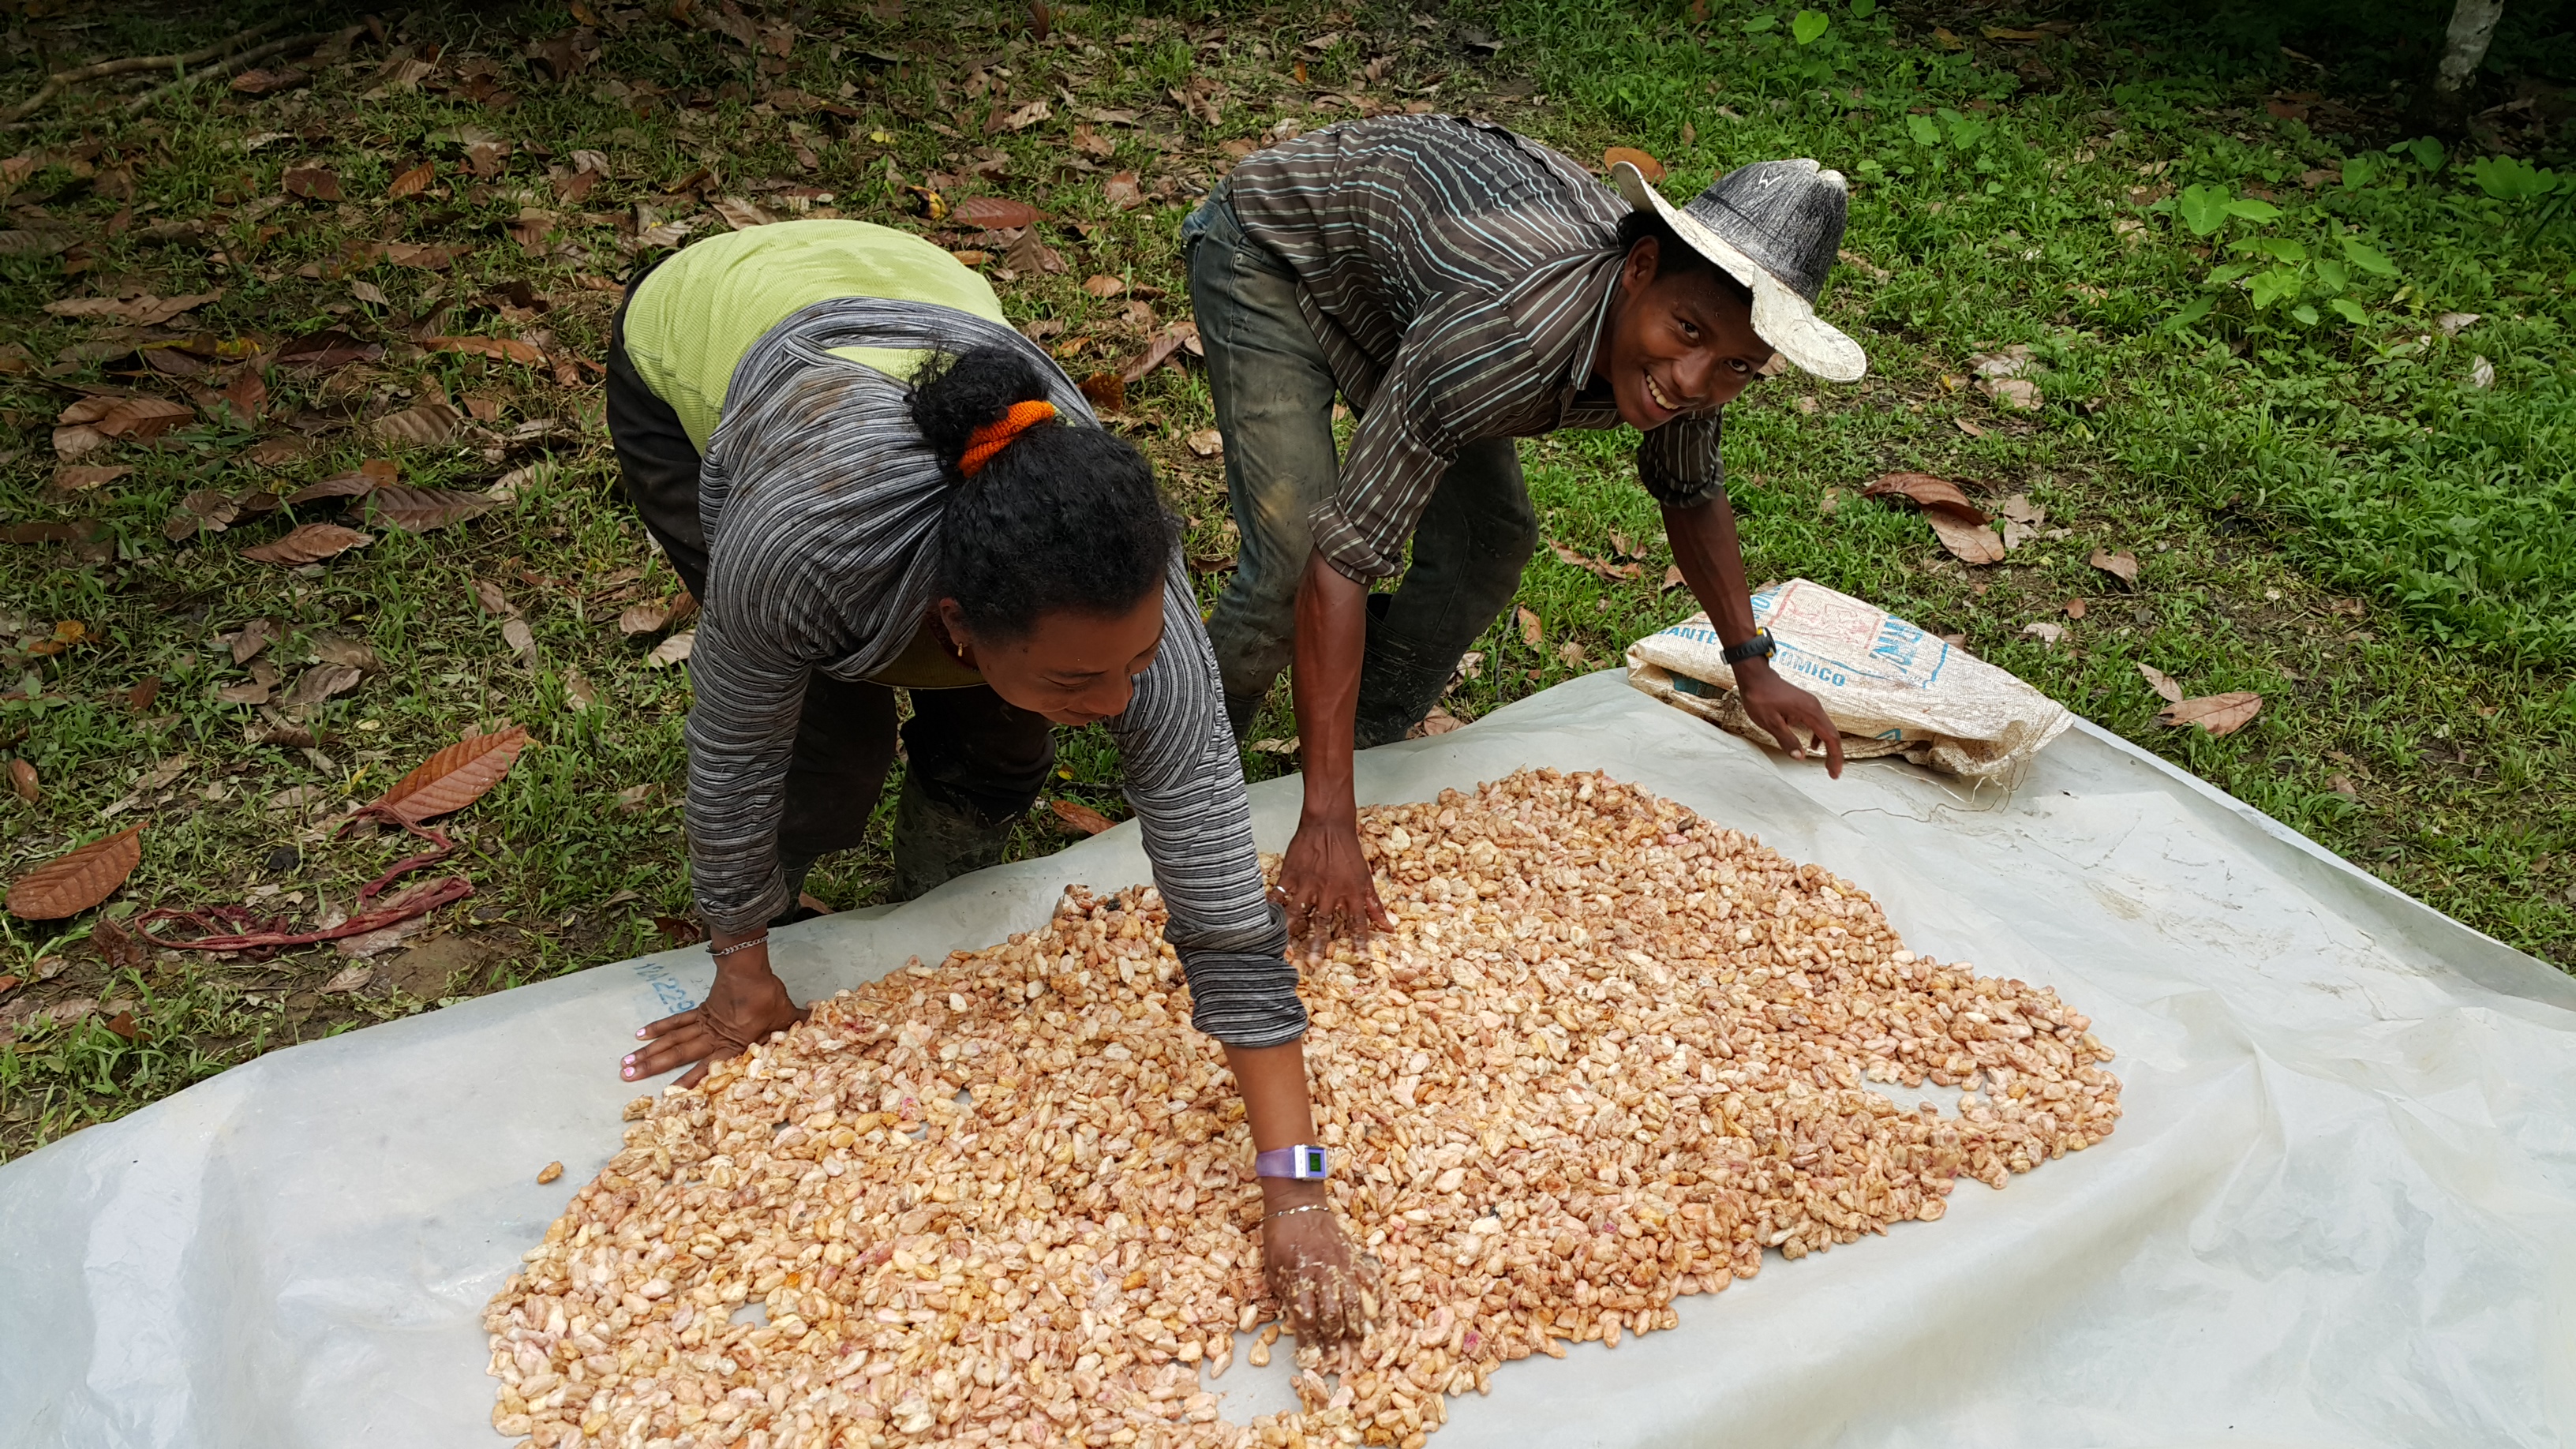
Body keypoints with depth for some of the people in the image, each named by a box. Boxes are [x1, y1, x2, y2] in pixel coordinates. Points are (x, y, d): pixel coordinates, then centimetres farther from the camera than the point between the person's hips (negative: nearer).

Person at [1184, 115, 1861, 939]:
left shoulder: (1697, 351, -21)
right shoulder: (1504, 334, -45)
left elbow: (1691, 495, 3)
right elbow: (1341, 559, -44)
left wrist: (1752, 666, -3)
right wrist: (1326, 825, -45)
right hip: (1274, 245, -6)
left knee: (1490, 543, -2)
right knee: (1293, 559, -19)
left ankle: (1371, 746, 21)